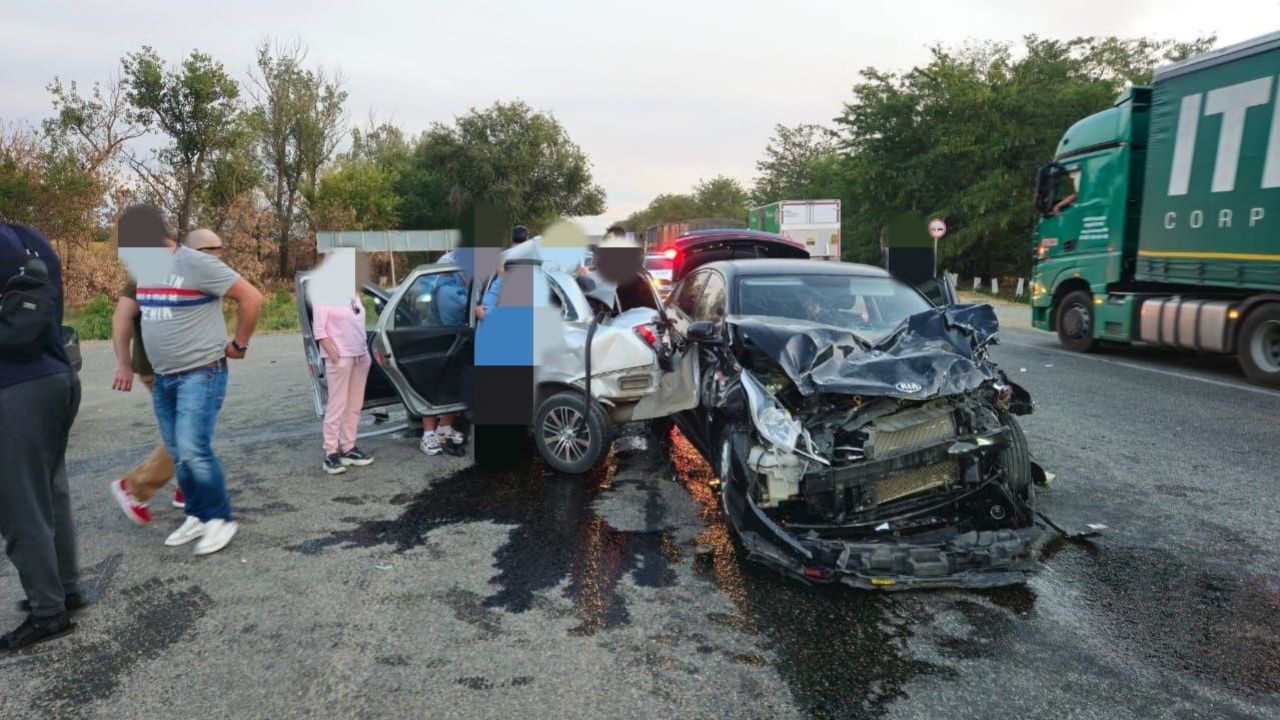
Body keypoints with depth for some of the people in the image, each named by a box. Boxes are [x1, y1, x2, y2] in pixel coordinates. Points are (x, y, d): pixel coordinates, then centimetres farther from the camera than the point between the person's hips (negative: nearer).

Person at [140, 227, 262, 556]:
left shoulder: (195, 263, -16)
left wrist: (239, 344, -9)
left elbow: (251, 297, -16)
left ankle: (221, 519, 1)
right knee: (178, 454, 11)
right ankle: (198, 516, 23)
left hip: (200, 374, -8)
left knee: (193, 448, -13)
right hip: (163, 378, 8)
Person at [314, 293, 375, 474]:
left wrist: (365, 349, 11)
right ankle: (331, 454, 1)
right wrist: (334, 356, -16)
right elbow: (319, 330, -11)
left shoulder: (353, 294, 12)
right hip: (340, 357, -7)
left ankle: (348, 448, 19)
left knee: (355, 405, 10)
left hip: (361, 355, 7)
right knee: (337, 406, -5)